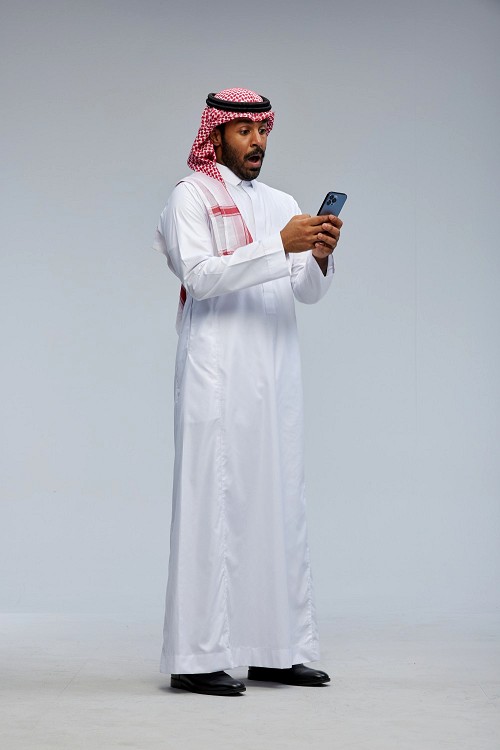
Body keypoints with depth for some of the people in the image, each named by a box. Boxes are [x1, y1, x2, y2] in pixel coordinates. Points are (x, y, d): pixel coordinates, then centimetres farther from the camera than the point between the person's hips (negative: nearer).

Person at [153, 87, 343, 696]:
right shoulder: (192, 195, 2)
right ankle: (199, 656, -6)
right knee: (213, 502, -8)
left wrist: (320, 256, -11)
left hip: (274, 372, 6)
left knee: (279, 503, 6)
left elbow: (308, 292, 11)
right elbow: (200, 275, -13)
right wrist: (279, 245, -19)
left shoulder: (283, 204, 19)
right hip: (216, 372, -6)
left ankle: (275, 648, 12)